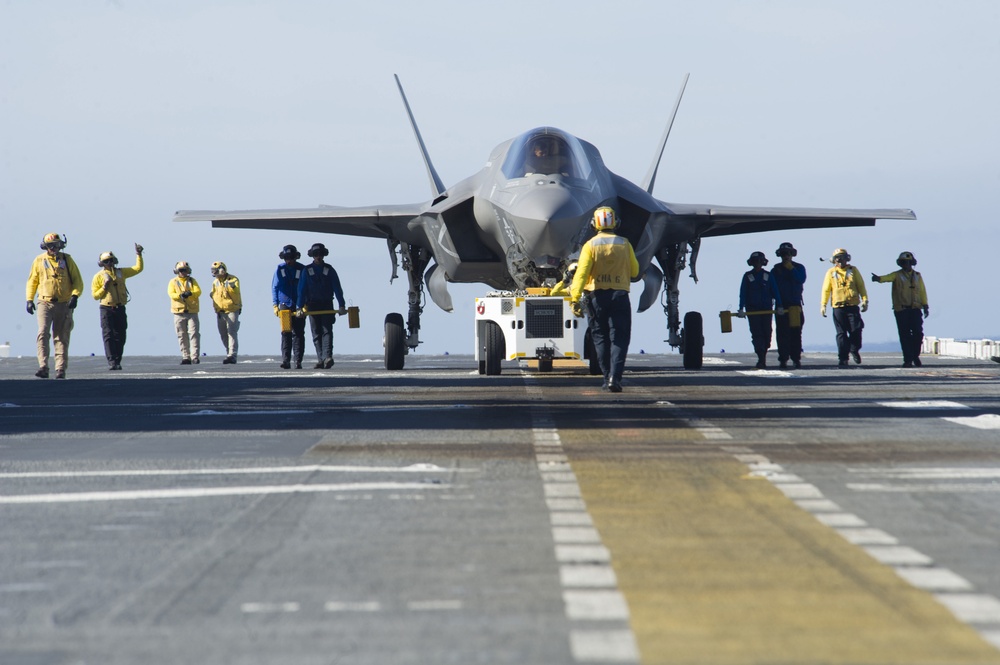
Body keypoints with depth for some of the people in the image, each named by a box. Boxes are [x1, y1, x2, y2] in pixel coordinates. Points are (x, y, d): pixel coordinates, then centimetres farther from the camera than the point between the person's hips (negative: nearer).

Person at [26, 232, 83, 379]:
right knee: (43, 333, -16)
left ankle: (61, 369, 4)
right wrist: (29, 300, 3)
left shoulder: (67, 260, 6)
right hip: (45, 303, 0)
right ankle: (43, 367, -20)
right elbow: (32, 281, 14)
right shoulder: (39, 261, 8)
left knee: (61, 337, 2)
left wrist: (75, 296, -11)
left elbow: (77, 281, 5)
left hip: (63, 305, 0)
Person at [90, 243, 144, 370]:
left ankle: (117, 362, 6)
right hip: (107, 309, -3)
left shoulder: (121, 272, 12)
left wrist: (139, 255, 6)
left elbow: (138, 268, 15)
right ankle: (111, 361, -12)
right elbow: (95, 295, 1)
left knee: (120, 336, 2)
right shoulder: (99, 276, 2)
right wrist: (104, 287, -13)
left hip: (120, 309, 3)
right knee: (109, 336, -8)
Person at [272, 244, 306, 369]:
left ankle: (298, 361, 2)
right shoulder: (280, 269, 5)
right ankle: (286, 360, -6)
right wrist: (275, 305, 1)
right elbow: (274, 287, 9)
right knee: (286, 334, -4)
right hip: (284, 305, 1)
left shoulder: (302, 269, 2)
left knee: (298, 334, 0)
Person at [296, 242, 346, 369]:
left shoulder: (329, 270, 5)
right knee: (316, 334, 3)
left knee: (327, 331, -13)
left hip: (327, 305, -1)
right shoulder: (307, 271, 6)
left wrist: (341, 305, -7)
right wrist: (299, 307, -5)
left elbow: (337, 288, 2)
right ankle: (320, 359, 5)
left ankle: (327, 357, -24)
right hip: (312, 305, 1)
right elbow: (301, 290, 4)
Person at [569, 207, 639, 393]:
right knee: (619, 338, 0)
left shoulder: (590, 245, -4)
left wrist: (575, 299, -16)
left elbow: (582, 273, -13)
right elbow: (634, 272, 8)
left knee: (600, 338, 12)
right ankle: (615, 377, -16)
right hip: (620, 295, 0)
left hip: (597, 295, 0)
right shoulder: (624, 244, 1)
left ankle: (608, 377, 13)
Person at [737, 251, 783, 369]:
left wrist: (779, 306, -5)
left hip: (766, 309, 1)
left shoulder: (767, 275, 8)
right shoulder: (747, 276, 5)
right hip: (752, 309, -1)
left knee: (767, 333, -1)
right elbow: (743, 293, 2)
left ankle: (762, 359, 13)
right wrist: (741, 309, -7)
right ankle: (761, 359, -15)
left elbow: (775, 291, 5)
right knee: (756, 333, -10)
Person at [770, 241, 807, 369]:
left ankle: (796, 358, 3)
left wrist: (790, 268, -10)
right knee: (782, 333, -5)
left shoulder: (799, 268, 9)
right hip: (782, 305, 0)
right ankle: (783, 359, -4)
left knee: (796, 333, 0)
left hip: (795, 305, 0)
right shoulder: (776, 270, 8)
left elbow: (801, 279, -11)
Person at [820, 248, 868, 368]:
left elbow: (861, 286, 10)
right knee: (841, 333, -2)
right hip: (838, 307, 0)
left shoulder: (853, 270, 10)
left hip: (853, 306, 0)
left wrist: (865, 300, -1)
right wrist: (823, 305, 0)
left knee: (856, 330, -5)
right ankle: (843, 359, 0)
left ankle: (854, 350, 21)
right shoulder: (831, 273, 10)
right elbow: (826, 290, 9)